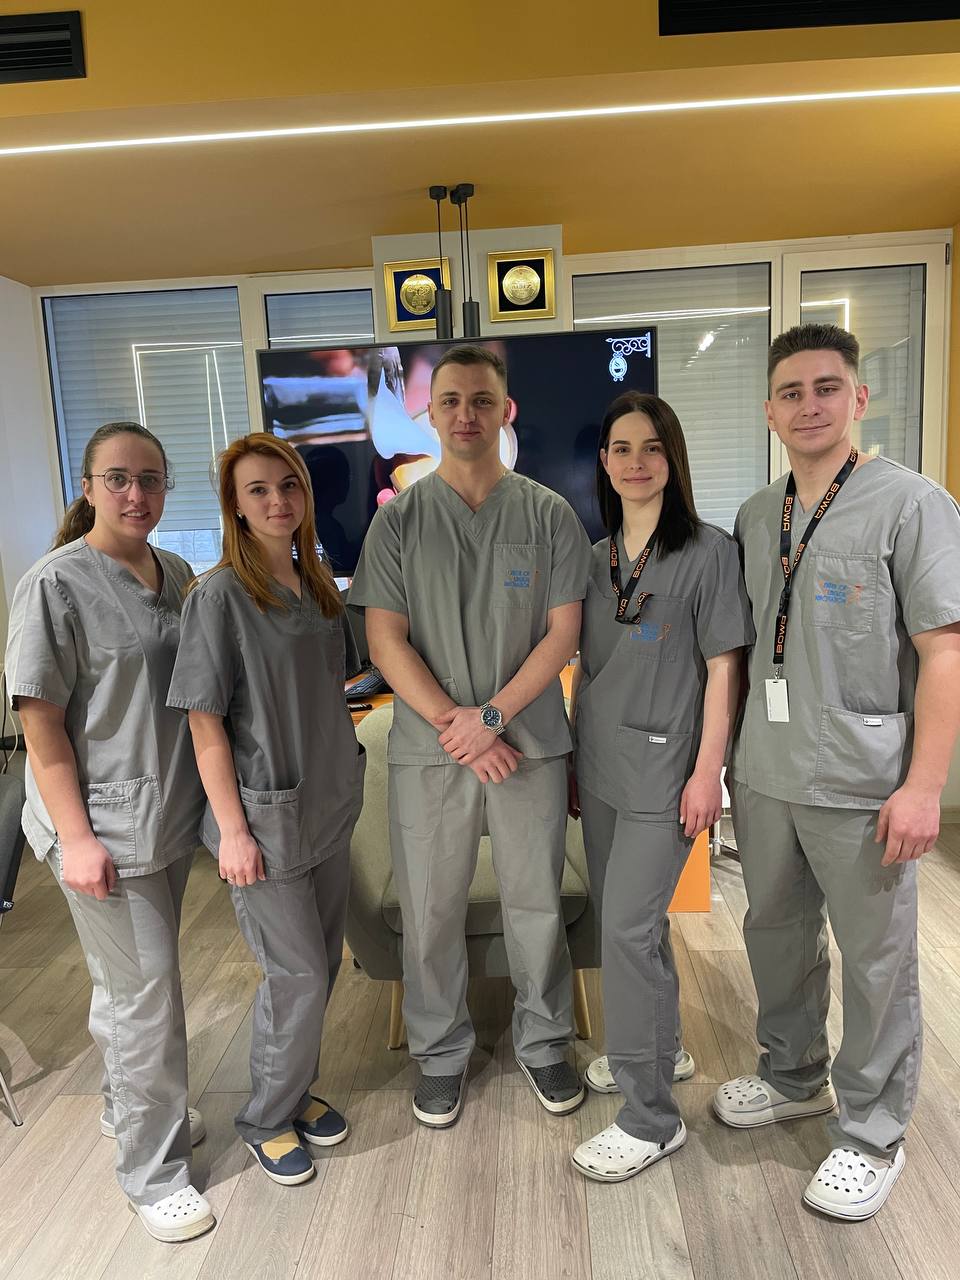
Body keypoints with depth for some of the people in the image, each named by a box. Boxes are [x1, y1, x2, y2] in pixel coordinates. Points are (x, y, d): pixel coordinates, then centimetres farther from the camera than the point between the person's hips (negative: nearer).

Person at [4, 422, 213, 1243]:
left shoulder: (178, 575, 5)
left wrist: (214, 799, 11)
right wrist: (76, 838, -16)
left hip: (169, 814, 6)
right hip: (102, 826, -6)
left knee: (127, 979, 22)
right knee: (146, 992, 3)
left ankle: (128, 1106, 44)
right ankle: (154, 1170, 24)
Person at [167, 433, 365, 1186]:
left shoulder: (319, 585, 6)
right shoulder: (220, 596, -14)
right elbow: (206, 723, -15)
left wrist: (343, 778, 13)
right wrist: (233, 830, -15)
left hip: (328, 805, 7)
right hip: (265, 813, -6)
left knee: (322, 961, 17)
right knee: (298, 972, 3)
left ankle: (296, 1090, 39)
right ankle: (266, 1119, 29)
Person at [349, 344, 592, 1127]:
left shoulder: (549, 515, 1)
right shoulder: (399, 518, 1)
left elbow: (563, 634, -3)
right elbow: (385, 640, -4)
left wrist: (491, 716, -13)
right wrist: (456, 728, -12)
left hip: (529, 744, 0)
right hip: (428, 748, 0)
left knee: (537, 905, 12)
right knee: (430, 913, 11)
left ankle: (544, 1042, 36)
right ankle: (441, 1054, 34)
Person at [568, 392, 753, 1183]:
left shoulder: (708, 551, -6)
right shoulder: (597, 558, 10)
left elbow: (722, 670, -8)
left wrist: (708, 771, -13)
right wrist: (573, 758, 14)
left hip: (663, 769, -6)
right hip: (601, 767, 6)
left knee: (628, 928, -6)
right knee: (625, 918, 17)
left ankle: (651, 1120, 11)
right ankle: (659, 1050, 40)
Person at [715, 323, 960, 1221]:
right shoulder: (755, 517, 9)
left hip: (861, 786, -5)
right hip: (764, 776, 6)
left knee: (875, 961, 10)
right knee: (776, 936, 20)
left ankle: (871, 1135, 31)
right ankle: (793, 1077, 44)